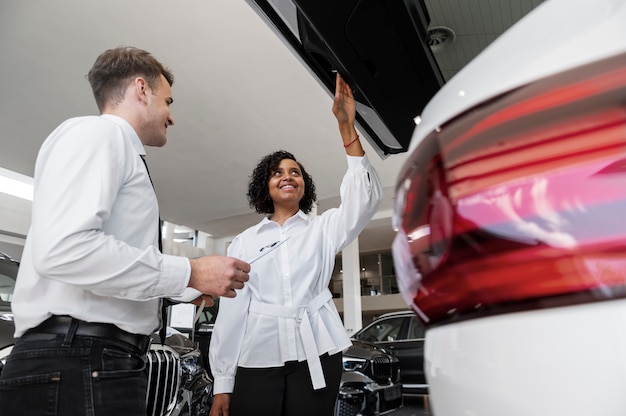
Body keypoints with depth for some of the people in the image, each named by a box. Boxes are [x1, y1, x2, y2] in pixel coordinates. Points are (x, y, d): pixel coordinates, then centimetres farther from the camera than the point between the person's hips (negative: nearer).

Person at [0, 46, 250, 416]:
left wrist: (187, 289, 23)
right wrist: (190, 273, -20)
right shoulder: (97, 131, -8)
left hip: (103, 362, 9)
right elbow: (63, 250, -24)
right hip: (77, 366, -9)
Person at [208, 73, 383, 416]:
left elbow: (366, 198, -9)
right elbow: (231, 309, 6)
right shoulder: (244, 242, 10)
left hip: (315, 355, 0)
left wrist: (346, 125, -17)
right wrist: (222, 382, 2)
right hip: (258, 358, 1)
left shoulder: (323, 228, 9)